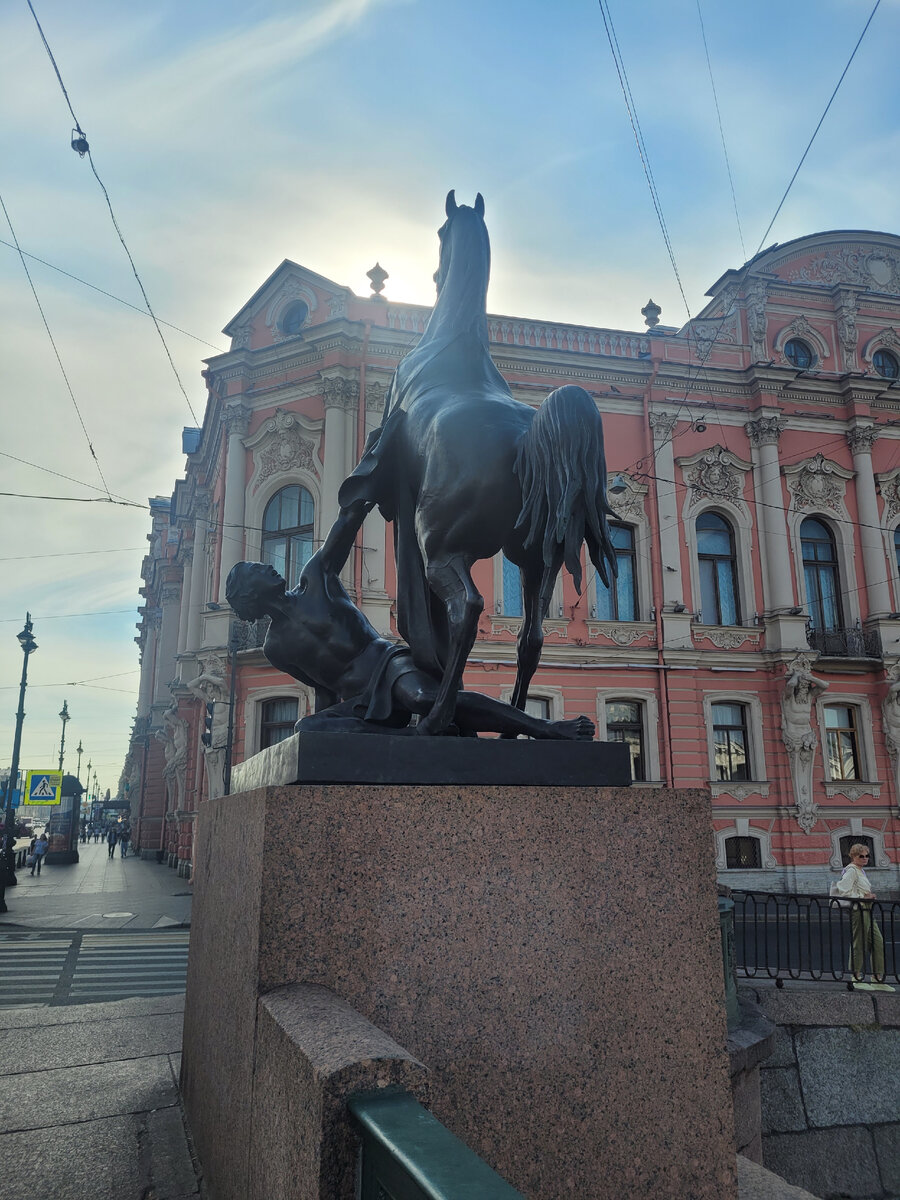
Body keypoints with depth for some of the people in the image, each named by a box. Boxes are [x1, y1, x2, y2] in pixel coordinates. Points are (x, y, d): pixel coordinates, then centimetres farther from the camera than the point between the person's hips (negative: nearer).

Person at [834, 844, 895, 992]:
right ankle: (857, 978, 3)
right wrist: (862, 897, -16)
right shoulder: (851, 871, -12)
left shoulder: (861, 871, 19)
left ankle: (878, 978, 15)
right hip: (858, 910, -10)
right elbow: (843, 892, -20)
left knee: (878, 942, 9)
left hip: (867, 911, 10)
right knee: (859, 944, -5)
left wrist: (869, 896, 11)